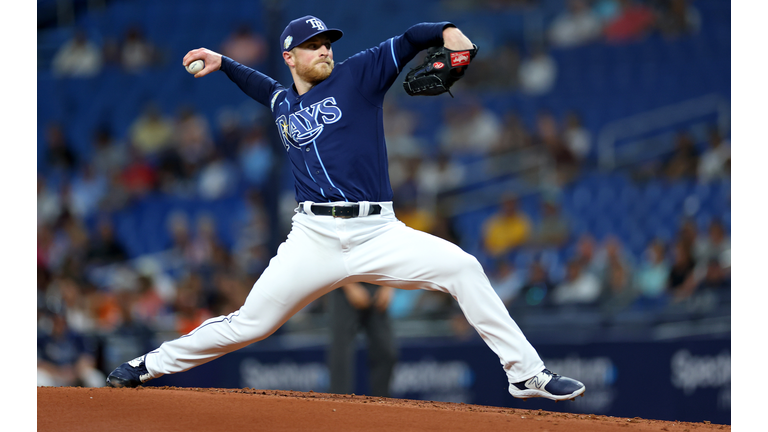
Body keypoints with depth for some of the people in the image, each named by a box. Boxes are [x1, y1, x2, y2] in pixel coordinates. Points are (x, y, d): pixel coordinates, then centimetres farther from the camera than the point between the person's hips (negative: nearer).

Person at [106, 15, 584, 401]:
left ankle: (526, 373, -14)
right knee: (249, 323, -1)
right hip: (314, 240, 2)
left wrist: (448, 31, -22)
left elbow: (410, 39, -3)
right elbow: (265, 88, 44)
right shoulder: (283, 104, 18)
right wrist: (223, 63, 37)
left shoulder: (357, 75, 8)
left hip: (378, 234, -2)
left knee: (462, 268, -20)